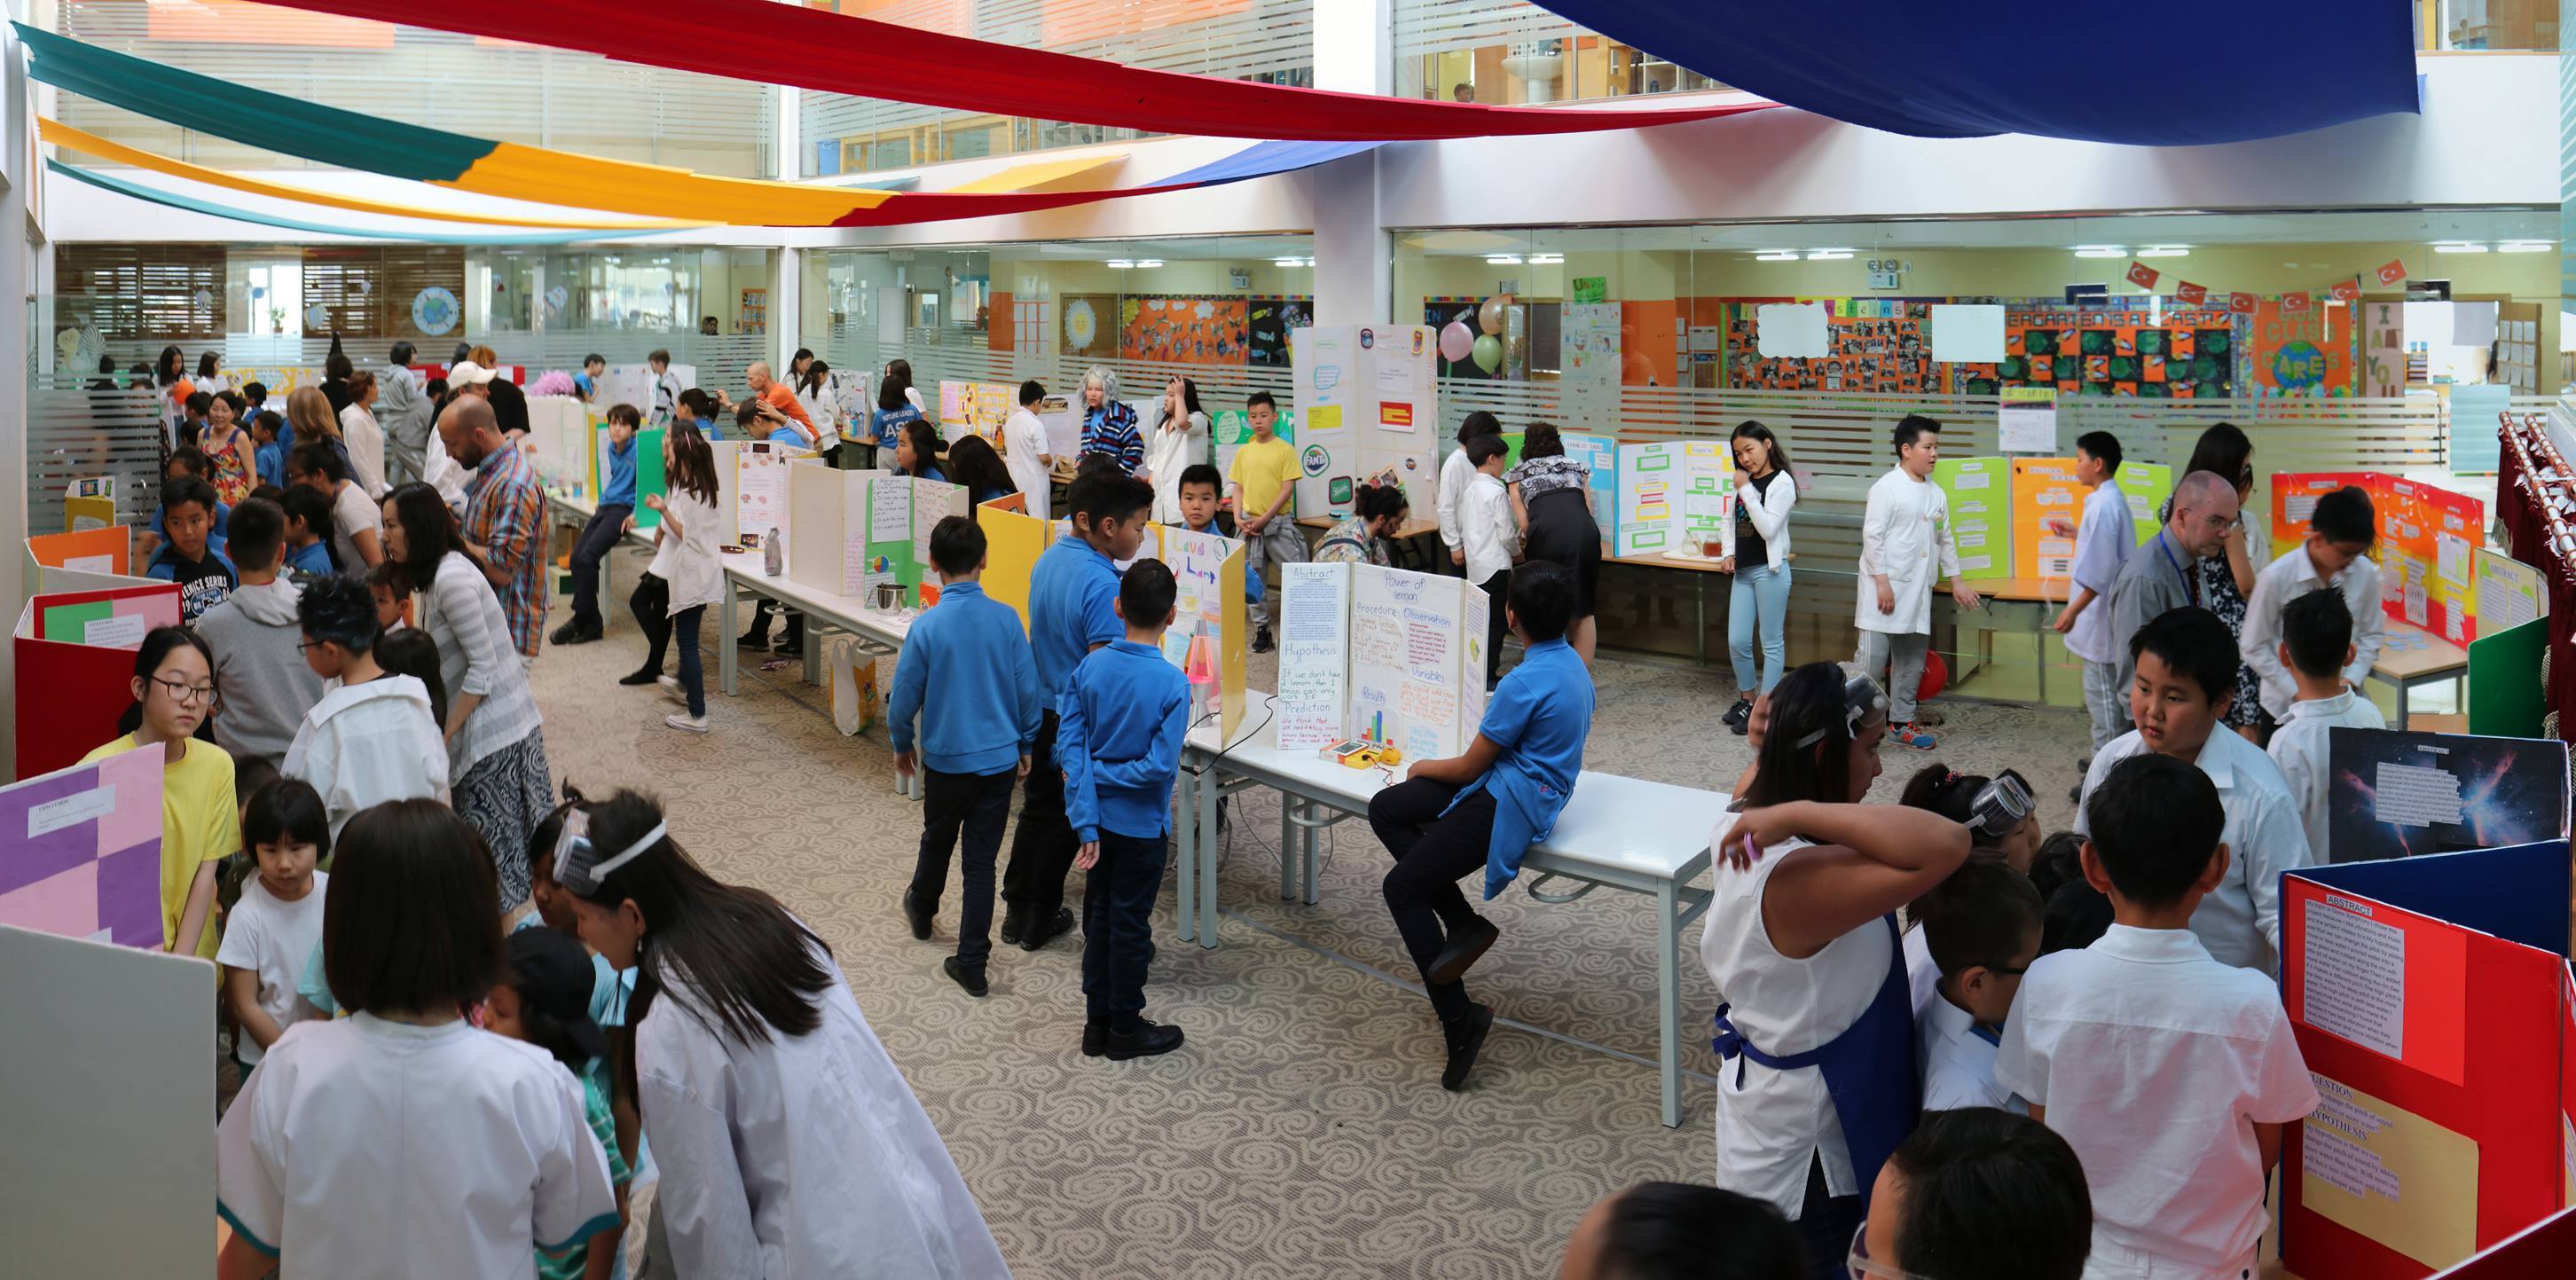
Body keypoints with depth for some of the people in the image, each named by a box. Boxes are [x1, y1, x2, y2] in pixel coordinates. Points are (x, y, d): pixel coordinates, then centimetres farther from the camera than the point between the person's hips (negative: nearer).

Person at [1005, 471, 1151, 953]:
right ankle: (1039, 919, 20)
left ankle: (1018, 910, 30)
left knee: (1039, 809, 20)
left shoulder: (1049, 560, 1)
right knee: (1065, 822, 8)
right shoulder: (1101, 585, -26)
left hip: (1043, 710, 8)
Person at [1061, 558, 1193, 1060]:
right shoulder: (1172, 683, -20)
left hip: (1098, 818, 4)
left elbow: (1070, 743, -12)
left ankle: (1097, 1020, 28)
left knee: (1099, 914, 17)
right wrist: (1107, 776, -9)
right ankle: (1125, 1028, 22)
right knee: (1131, 922, 9)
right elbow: (1161, 765, -24)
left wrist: (1086, 823, -12)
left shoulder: (1088, 669, -8)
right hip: (1140, 823, -4)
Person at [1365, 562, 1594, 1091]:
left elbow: (1469, 767, -14)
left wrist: (1423, 768, 6)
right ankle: (1465, 924, 3)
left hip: (1510, 805, -10)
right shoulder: (1571, 663, 5)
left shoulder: (1525, 682, -24)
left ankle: (1460, 1020, 2)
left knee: (1402, 888, -3)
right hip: (1527, 784, 10)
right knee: (1385, 810, 6)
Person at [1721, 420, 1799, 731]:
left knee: (1771, 643, 2)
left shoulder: (1781, 483, -10)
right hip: (1743, 570, 7)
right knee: (1737, 642, 9)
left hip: (1769, 570, -7)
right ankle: (1747, 699, 27)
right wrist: (1727, 553, 5)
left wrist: (1746, 490, -18)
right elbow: (1730, 521, 20)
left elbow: (1768, 528, -19)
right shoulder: (1744, 481, 11)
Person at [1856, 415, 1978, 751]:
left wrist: (1955, 579, 20)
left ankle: (1901, 722, 21)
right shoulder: (1887, 488, -9)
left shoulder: (1936, 493, 12)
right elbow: (1872, 535, -13)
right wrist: (1881, 582, -17)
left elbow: (1944, 540, 21)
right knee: (1874, 657, -7)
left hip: (1917, 590, 7)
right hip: (1885, 587, -7)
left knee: (1912, 657, 11)